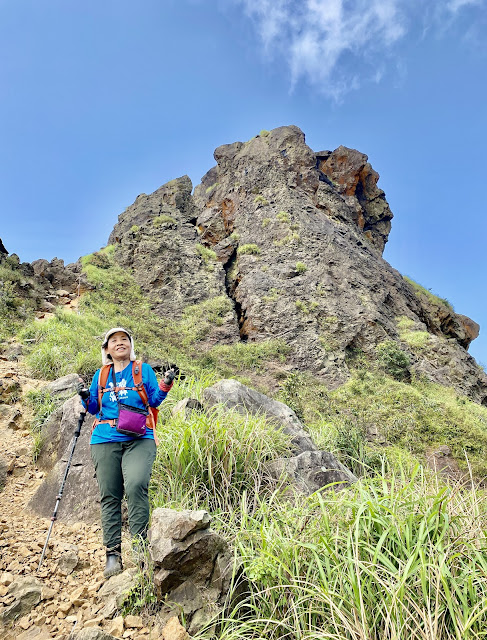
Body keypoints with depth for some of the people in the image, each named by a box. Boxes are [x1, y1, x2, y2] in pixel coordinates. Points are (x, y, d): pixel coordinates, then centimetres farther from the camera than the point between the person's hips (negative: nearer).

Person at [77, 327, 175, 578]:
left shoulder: (144, 370, 9)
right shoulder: (100, 376, 16)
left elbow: (154, 401, 6)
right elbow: (95, 409, 19)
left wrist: (165, 386, -12)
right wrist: (86, 397, 0)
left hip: (139, 439, -3)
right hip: (105, 440, 3)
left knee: (136, 485, -22)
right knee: (109, 495, 1)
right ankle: (113, 552, 10)